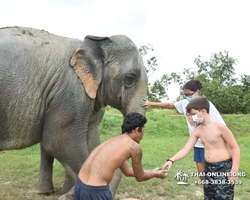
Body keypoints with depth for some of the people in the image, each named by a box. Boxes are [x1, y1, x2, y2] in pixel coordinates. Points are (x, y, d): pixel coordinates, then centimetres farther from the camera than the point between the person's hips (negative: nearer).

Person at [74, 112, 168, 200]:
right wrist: (155, 174, 28)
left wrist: (152, 171, 40)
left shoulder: (113, 140, 19)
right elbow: (140, 177, 8)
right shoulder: (135, 146, -5)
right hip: (96, 190, -8)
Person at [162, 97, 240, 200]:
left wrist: (234, 170, -17)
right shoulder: (197, 131, 2)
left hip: (224, 167, -7)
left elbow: (235, 148, -11)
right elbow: (185, 149, 0)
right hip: (208, 168, 7)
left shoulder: (220, 127, -16)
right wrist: (171, 160, -15)